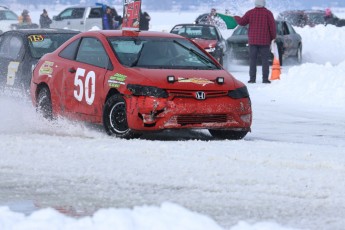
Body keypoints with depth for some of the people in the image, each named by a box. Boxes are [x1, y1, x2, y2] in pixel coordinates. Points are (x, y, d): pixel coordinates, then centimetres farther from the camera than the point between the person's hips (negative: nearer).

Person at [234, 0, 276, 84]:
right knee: (265, 60, 2)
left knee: (252, 60, 5)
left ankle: (252, 78, 0)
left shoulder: (250, 13, 0)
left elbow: (242, 22, 6)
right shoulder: (268, 13, -5)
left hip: (253, 41, 1)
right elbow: (272, 27, -6)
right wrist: (273, 38, 7)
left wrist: (236, 17, 27)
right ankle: (265, 78, -3)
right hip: (264, 41, -1)